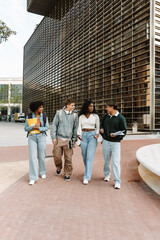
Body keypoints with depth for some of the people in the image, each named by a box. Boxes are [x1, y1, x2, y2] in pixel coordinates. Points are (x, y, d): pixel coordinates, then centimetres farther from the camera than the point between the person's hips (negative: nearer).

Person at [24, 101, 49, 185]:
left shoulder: (44, 116, 3)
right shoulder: (29, 116, 1)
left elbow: (47, 127, -1)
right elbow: (26, 128, 1)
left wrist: (39, 128, -16)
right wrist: (33, 127, -17)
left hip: (41, 137, 1)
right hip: (32, 137, -1)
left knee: (41, 156, 8)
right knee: (32, 156, -6)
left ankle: (42, 172, 32)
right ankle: (33, 178, 0)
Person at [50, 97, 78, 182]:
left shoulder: (74, 115, 2)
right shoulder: (59, 113, -1)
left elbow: (76, 127, 8)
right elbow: (54, 125, 3)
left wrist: (74, 139, 6)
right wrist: (53, 137, -1)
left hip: (68, 140, 0)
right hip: (58, 139, 0)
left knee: (68, 158, 2)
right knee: (57, 156, 7)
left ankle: (67, 174, 20)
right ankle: (59, 168, 37)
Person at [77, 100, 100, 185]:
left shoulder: (95, 116, 5)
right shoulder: (81, 116, 9)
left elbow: (98, 127, 8)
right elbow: (79, 126, 6)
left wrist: (97, 134, -9)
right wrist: (79, 134, -10)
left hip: (92, 136, -2)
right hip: (83, 136, 3)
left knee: (90, 156, -10)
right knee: (84, 156, 9)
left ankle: (87, 177, -8)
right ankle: (88, 171, 34)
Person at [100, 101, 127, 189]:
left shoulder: (121, 118, -6)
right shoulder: (106, 116, 9)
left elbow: (124, 131, -5)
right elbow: (102, 125, 24)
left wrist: (116, 135, -22)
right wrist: (101, 129, 2)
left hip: (115, 142, -4)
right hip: (106, 142, 4)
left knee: (116, 162, -8)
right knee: (106, 160, 14)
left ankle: (117, 182, 1)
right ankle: (107, 174, 37)